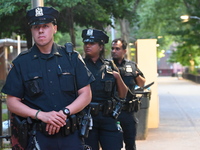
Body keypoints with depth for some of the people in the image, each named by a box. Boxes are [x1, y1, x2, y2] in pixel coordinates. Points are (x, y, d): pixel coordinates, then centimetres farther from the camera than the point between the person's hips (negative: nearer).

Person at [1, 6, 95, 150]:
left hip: (71, 135, 1)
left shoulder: (71, 58, 5)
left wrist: (64, 113, -14)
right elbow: (12, 102, 0)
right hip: (38, 137, -1)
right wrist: (41, 115, -15)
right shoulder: (21, 62, 2)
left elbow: (86, 95, 3)